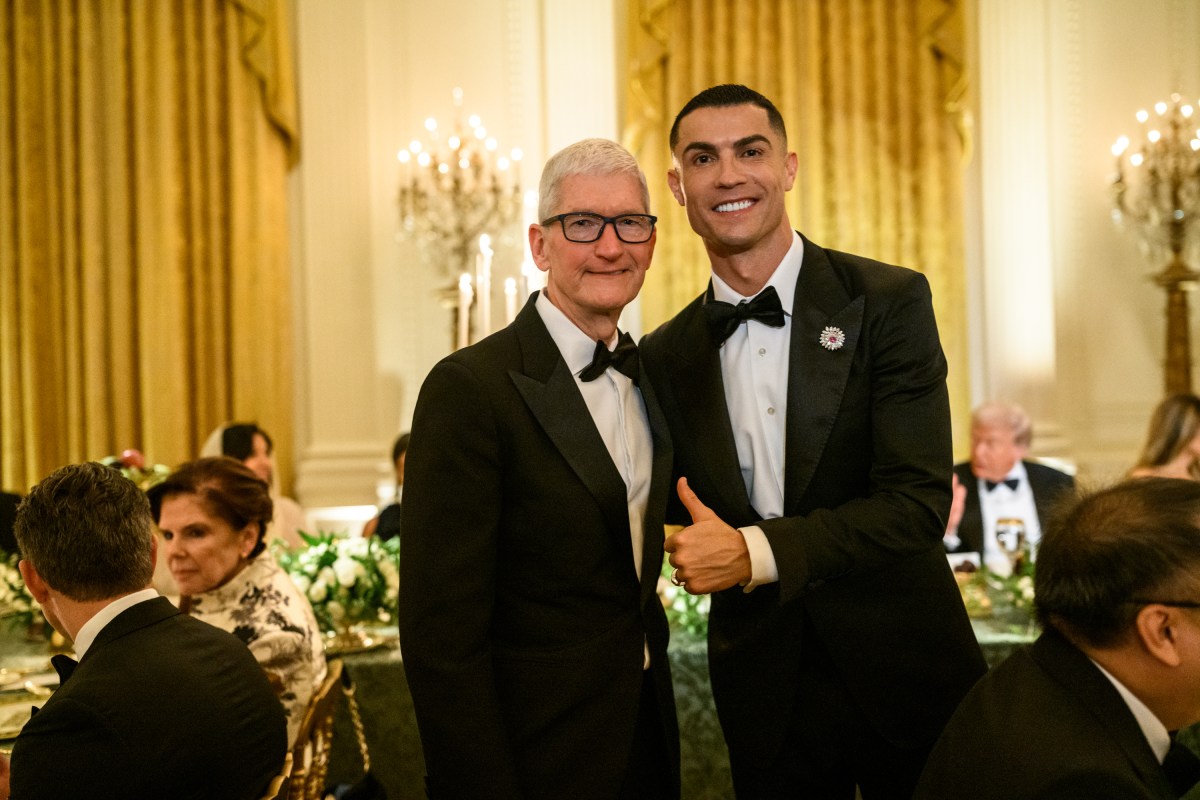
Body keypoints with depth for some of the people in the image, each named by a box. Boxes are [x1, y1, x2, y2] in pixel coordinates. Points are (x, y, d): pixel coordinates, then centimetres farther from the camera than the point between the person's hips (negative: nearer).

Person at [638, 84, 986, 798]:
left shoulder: (889, 302, -8)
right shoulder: (665, 357, 3)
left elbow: (919, 503, -16)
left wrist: (755, 553, -23)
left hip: (903, 672, -2)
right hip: (765, 694, 3)